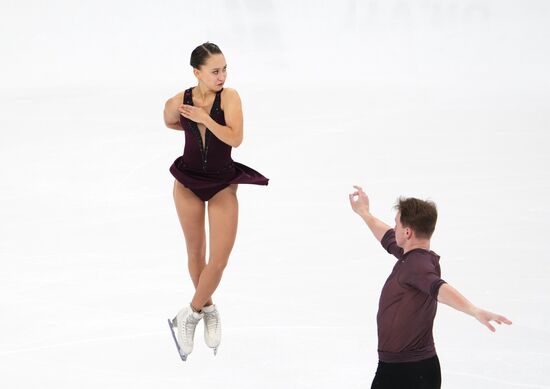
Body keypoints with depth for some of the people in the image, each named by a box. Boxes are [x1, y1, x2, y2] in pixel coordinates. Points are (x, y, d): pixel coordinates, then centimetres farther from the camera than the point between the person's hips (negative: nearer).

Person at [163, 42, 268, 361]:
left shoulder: (229, 97, -18)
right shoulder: (178, 102, -12)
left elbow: (235, 138, -29)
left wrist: (205, 118, -27)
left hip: (223, 184, -2)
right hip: (189, 181, 2)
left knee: (220, 259, -8)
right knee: (196, 253, 14)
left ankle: (190, 316, 10)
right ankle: (208, 309, 36)